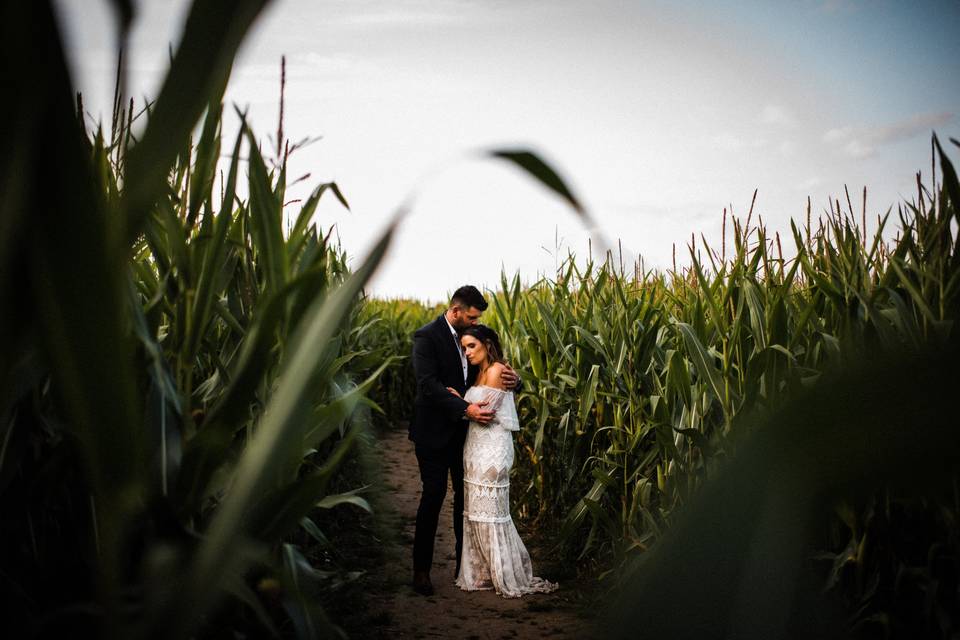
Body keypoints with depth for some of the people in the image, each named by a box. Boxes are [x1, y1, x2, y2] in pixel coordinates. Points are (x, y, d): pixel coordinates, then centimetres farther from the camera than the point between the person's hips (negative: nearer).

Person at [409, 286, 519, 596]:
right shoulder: (427, 336, -13)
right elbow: (428, 384, -23)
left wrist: (511, 378, -14)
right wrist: (465, 409, -33)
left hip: (464, 430, 6)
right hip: (435, 431, -6)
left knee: (466, 493, 9)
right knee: (434, 494, -2)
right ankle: (421, 569, 11)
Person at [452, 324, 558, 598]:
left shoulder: (496, 370, -12)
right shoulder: (481, 372, 15)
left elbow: (486, 412, -16)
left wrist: (460, 401, -5)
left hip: (492, 449, -9)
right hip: (477, 447, 9)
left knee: (490, 512, -3)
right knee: (476, 511, 11)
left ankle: (511, 578, 8)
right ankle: (484, 573, 19)